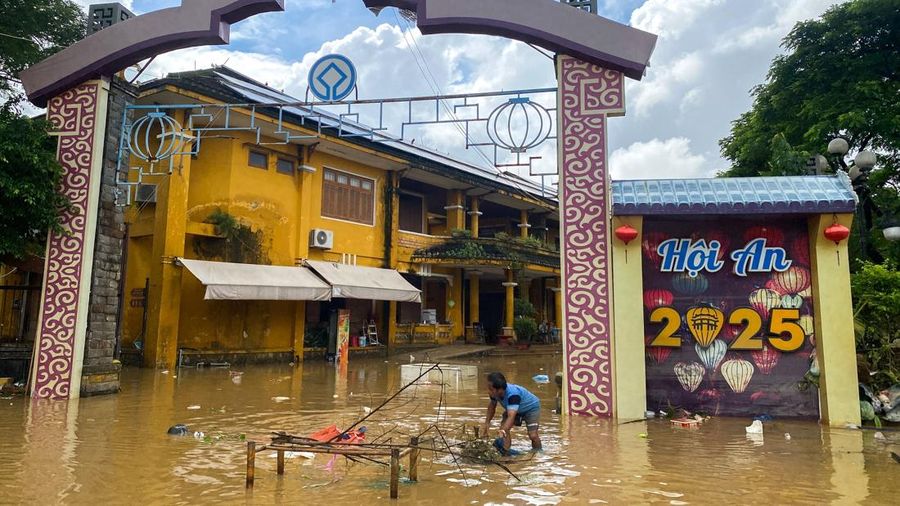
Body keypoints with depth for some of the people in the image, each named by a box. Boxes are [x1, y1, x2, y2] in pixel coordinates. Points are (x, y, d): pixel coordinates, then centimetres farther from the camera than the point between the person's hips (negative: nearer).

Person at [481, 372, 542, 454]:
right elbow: (492, 405, -2)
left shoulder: (512, 394, -44)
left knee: (533, 435, -17)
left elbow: (511, 416, -55)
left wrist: (502, 432, -67)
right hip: (512, 408, 6)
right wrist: (487, 422, -8)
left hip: (531, 407, -6)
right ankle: (505, 452, -10)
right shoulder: (495, 392, -24)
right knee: (503, 427, -17)